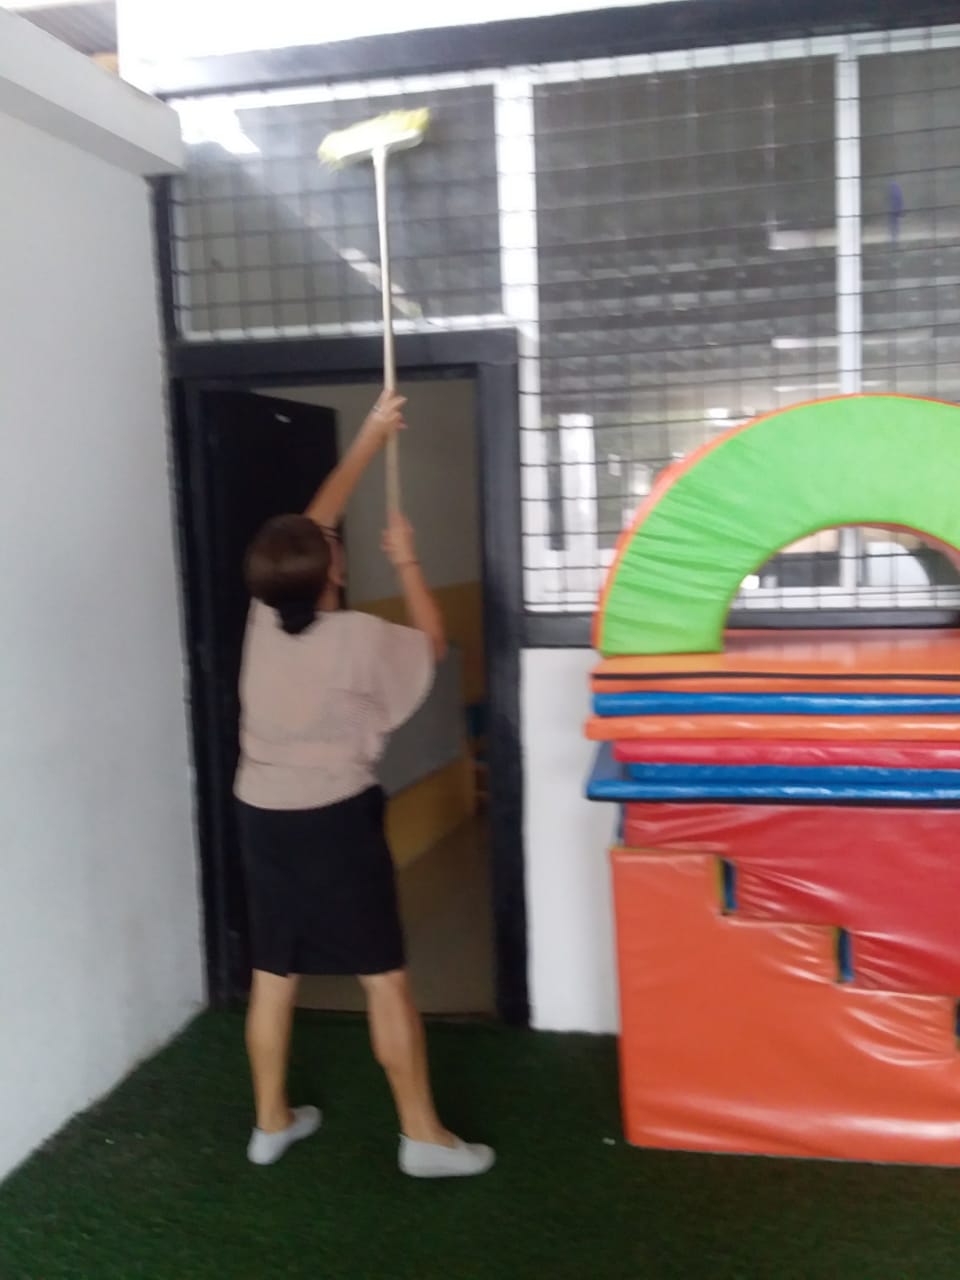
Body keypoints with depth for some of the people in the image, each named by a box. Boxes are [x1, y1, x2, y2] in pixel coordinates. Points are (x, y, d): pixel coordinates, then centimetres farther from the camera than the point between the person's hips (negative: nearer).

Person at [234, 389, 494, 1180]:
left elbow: (314, 519, 9)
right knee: (386, 978, 3)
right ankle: (423, 1136, 12)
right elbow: (433, 641, 4)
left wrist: (372, 437, 16)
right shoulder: (360, 640, -17)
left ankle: (272, 1123, 30)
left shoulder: (263, 619, -2)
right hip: (337, 820, -6)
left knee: (273, 976, 15)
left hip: (263, 817, 6)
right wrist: (407, 561, 13)